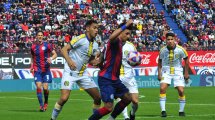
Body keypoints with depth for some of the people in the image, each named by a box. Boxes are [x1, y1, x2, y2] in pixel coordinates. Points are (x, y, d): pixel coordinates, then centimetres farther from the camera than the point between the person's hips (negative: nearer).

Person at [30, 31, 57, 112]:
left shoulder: (47, 45, -1)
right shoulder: (33, 47, 7)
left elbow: (55, 54, 0)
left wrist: (51, 58, -20)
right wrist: (32, 66, 10)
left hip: (46, 70, -1)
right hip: (37, 70, 1)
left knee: (45, 88, -4)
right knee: (39, 86, -13)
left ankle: (46, 102, 23)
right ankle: (41, 105, -9)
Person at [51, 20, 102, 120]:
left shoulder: (95, 45, 8)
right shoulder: (81, 39, -14)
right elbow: (64, 50, -17)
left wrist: (95, 61, -7)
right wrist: (69, 60, -35)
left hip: (83, 74, 7)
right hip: (70, 72, -7)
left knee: (98, 97, 2)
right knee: (64, 98, -19)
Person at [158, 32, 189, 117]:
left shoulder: (180, 50, -13)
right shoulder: (163, 50, -9)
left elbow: (186, 60, 1)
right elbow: (160, 62, 5)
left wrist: (186, 73, 1)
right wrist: (159, 74, -1)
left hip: (177, 71, -1)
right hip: (166, 71, 1)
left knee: (181, 91, -8)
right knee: (162, 88, -18)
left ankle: (181, 111, 11)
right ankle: (163, 110, -11)